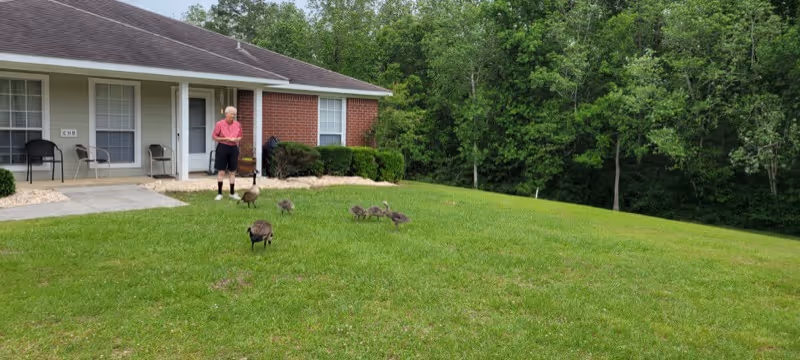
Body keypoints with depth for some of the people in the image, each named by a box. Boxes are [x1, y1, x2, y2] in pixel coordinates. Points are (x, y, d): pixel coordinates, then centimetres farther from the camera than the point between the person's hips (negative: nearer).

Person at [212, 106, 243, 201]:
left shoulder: (237, 124, 4)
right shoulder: (219, 124, -6)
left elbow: (240, 136, 16)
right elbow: (214, 136, -2)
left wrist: (237, 139, -7)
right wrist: (225, 139, -14)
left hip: (233, 148, 4)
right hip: (222, 147, -3)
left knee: (232, 172, 9)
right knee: (221, 172, -1)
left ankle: (232, 193, 18)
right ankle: (219, 193, 8)